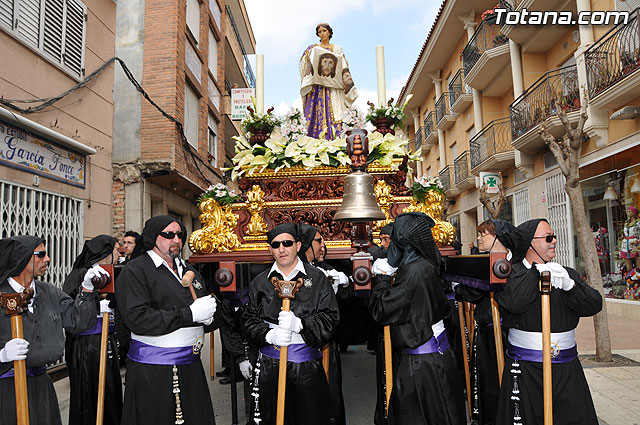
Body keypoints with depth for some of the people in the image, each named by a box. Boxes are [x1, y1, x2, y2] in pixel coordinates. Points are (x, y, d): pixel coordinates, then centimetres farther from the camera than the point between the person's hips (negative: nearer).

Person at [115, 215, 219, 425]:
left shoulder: (189, 271, 17)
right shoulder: (135, 271, -5)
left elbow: (212, 317, 20)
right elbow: (137, 319, -19)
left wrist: (208, 317, -6)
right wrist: (189, 314, -19)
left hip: (191, 367, 6)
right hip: (152, 373, -6)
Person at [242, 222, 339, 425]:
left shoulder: (317, 278, 1)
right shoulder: (260, 282, 8)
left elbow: (330, 318, -5)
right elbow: (249, 319, 7)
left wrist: (299, 324, -20)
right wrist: (268, 334, -12)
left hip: (307, 366, -1)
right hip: (270, 365, 2)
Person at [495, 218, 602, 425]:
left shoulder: (568, 274, 11)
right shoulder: (511, 274, -3)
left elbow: (594, 305, 0)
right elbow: (512, 303, -21)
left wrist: (569, 285, -18)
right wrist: (538, 270, -14)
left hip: (567, 369, 4)